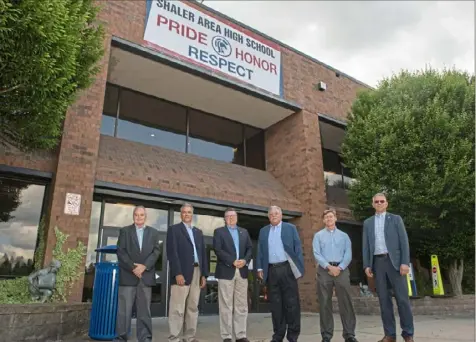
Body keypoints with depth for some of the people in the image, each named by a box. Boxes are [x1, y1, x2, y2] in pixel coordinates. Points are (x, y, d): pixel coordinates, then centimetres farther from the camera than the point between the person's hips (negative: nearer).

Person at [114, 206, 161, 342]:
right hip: (128, 275, -1)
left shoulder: (154, 232, 13)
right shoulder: (125, 231, 10)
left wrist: (144, 266, -10)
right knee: (124, 309, -1)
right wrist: (133, 267, -10)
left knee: (144, 309, 4)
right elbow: (121, 251, 0)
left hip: (146, 275, 1)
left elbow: (156, 251, 3)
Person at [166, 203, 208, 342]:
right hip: (182, 273, -6)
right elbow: (172, 253, -7)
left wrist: (204, 274, 8)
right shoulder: (174, 229, 3)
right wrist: (177, 273, -17)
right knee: (178, 309, -5)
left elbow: (203, 253, 17)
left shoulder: (198, 232, 20)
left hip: (197, 273, 6)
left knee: (193, 307, 8)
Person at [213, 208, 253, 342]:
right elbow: (218, 250, -7)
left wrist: (245, 260, -9)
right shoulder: (219, 232, 5)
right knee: (226, 306, 0)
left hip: (242, 272, 4)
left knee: (241, 306, 6)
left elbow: (250, 248, 11)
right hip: (226, 272, -4)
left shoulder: (244, 232, 18)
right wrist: (233, 261, -16)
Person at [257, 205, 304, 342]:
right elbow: (260, 251, 13)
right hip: (271, 271, 3)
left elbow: (298, 248, 1)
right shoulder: (263, 231, 14)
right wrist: (260, 268, 3)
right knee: (275, 304, 7)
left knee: (291, 302, 0)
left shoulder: (290, 228, 5)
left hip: (287, 268, -3)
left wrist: (299, 267, -7)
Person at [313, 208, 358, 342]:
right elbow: (317, 254, -2)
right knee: (325, 303, 2)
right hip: (324, 271, 0)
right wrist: (329, 267, -13)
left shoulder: (344, 235, 12)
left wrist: (339, 267, -12)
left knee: (346, 302, -1)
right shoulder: (318, 235, 9)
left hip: (341, 270, 1)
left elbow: (348, 254, 2)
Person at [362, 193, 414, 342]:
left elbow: (404, 241, 0)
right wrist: (367, 265, 1)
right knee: (384, 299, 4)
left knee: (402, 298, -3)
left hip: (394, 261, -2)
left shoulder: (396, 219, 7)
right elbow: (365, 245, 10)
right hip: (377, 262, 2)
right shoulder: (368, 222, 13)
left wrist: (405, 262, -10)